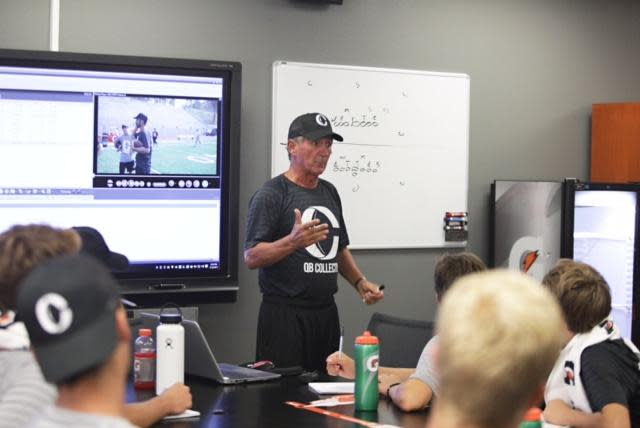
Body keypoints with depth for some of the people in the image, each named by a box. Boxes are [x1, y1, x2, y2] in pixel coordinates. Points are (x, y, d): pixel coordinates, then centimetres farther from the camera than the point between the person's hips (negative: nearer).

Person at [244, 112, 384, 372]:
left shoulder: (329, 192, 16)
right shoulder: (271, 194, -7)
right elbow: (251, 258, -13)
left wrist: (360, 283, 13)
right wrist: (293, 241, -27)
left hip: (326, 312, 7)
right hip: (285, 314, -6)